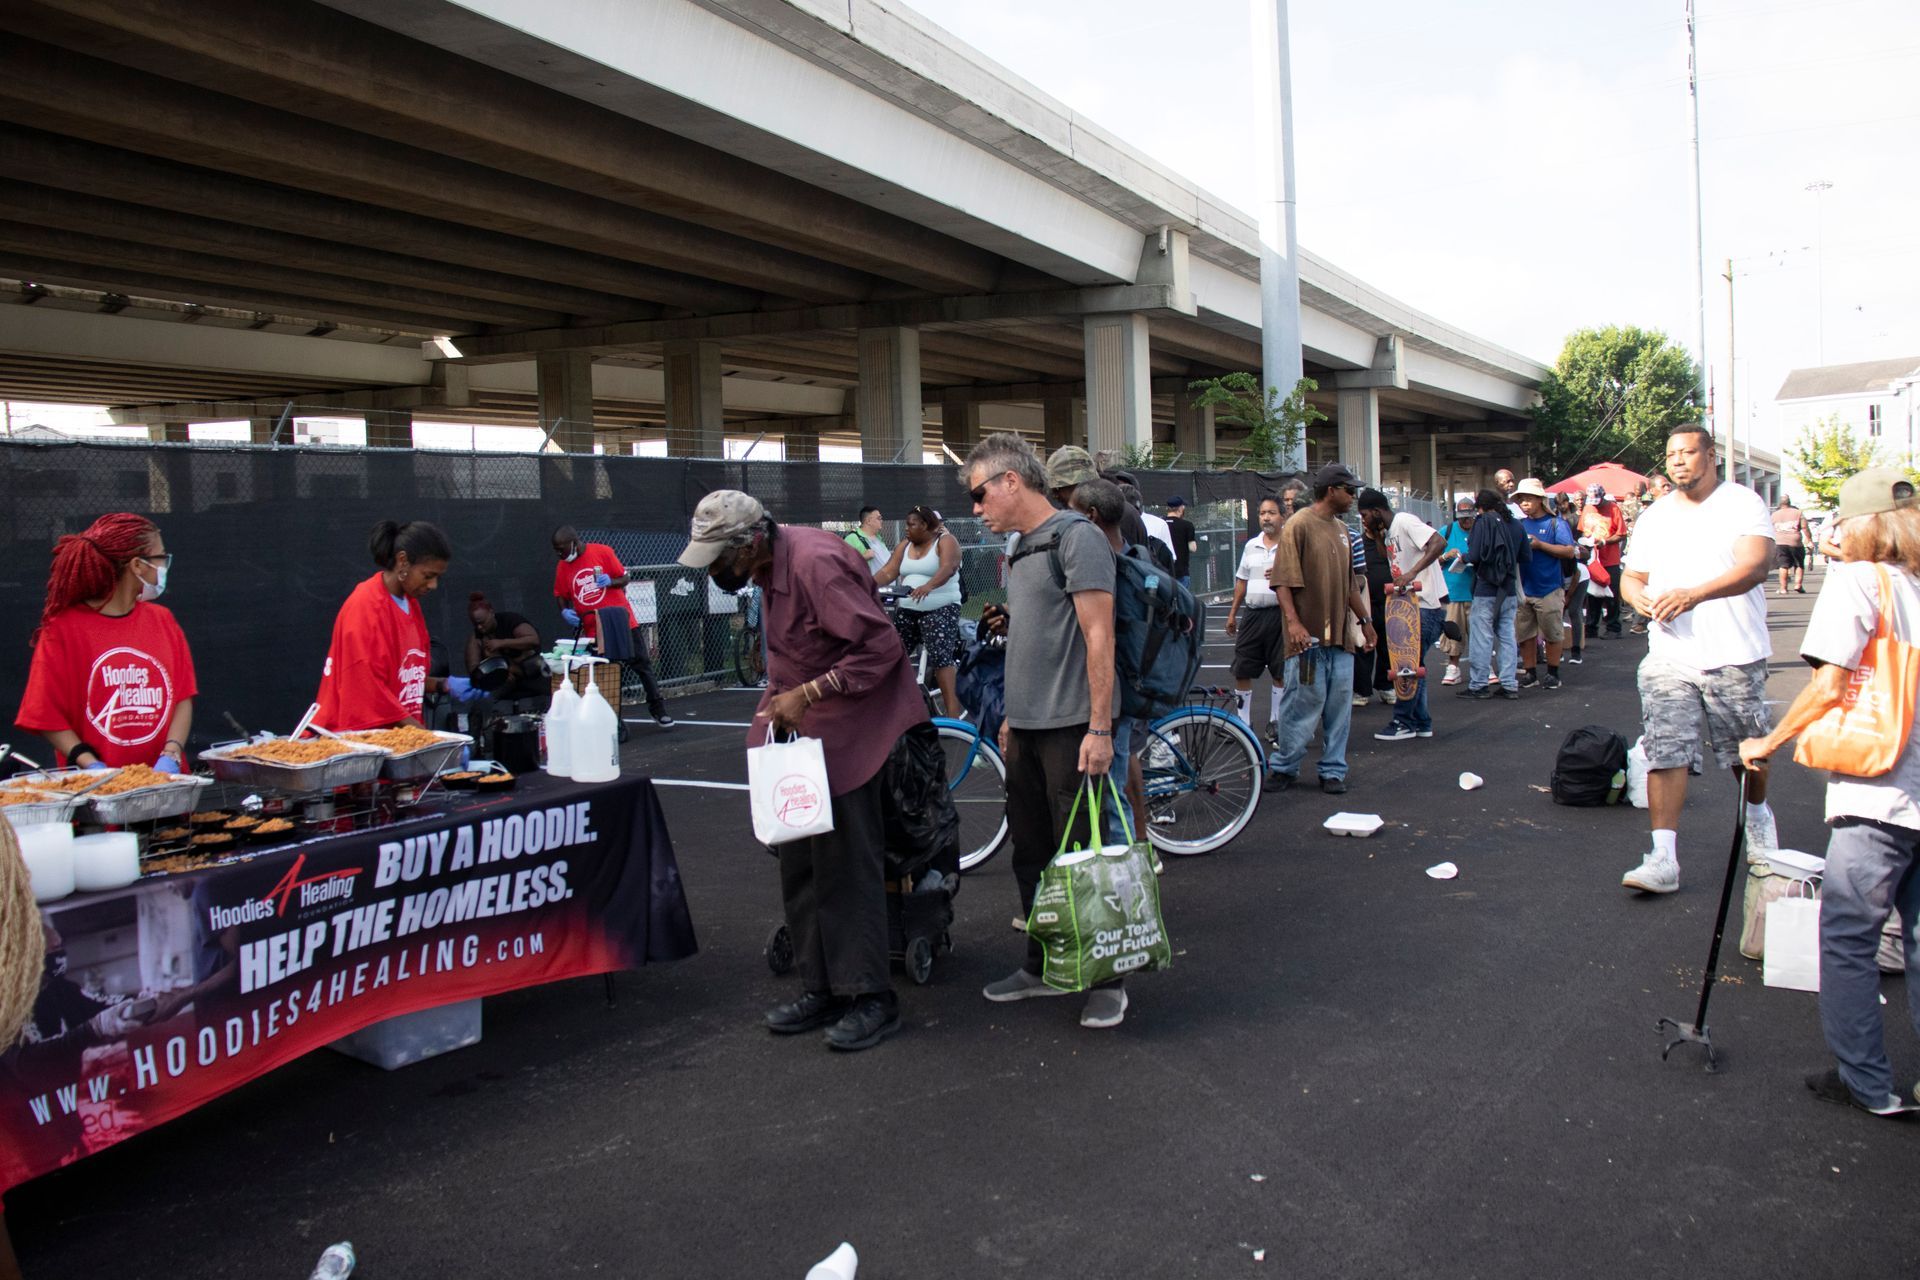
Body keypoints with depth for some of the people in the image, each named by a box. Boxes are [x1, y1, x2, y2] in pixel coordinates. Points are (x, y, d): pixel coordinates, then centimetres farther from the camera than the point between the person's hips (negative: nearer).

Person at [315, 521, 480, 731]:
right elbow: (370, 689, -16)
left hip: (398, 733, 7)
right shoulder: (366, 607, -13)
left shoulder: (412, 604, 9)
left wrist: (444, 685, 3)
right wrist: (429, 738, -19)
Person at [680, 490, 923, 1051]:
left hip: (847, 730, -10)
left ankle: (869, 999, 4)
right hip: (800, 730, 10)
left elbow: (881, 646, -25)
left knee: (846, 863, -7)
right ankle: (822, 987, 21)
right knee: (799, 862, 11)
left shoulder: (815, 563, -24)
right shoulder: (770, 565, 6)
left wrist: (807, 694, -24)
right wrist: (783, 697, 9)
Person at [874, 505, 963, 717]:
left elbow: (948, 568, -25)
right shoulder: (905, 545, 13)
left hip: (940, 609, -7)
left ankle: (953, 714, -18)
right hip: (906, 610, 7)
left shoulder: (946, 541, -6)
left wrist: (928, 586, -43)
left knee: (940, 659, -16)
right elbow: (888, 571, 3)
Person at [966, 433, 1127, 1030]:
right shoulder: (1022, 550, 16)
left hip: (1072, 728, -9)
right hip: (1026, 730, 9)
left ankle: (1106, 979, 11)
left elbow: (1098, 635, -16)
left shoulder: (1075, 536, -11)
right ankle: (1042, 967, 27)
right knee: (1031, 856, 14)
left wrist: (1099, 728, -20)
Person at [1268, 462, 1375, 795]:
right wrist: (1293, 621, -23)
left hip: (1341, 636, 7)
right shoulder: (1299, 525, -8)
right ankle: (1285, 767, 11)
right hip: (1309, 636, -7)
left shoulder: (1341, 529, 16)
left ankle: (1333, 770, 16)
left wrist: (1365, 620, 22)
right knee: (1303, 703, -3)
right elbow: (1283, 580, -15)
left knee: (1339, 706, 7)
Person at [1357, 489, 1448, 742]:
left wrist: (1412, 573, -32)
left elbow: (1439, 543, -25)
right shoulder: (1389, 532, 16)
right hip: (1411, 604, 10)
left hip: (1426, 605, -10)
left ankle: (1403, 723, 0)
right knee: (1413, 664, 12)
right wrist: (1377, 537, 11)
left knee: (1409, 663, -6)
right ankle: (1420, 723, 18)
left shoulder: (1405, 522, -13)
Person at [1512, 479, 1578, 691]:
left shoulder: (1556, 523, -2)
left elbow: (1569, 552, -11)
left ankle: (1553, 674, 16)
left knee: (1552, 634, 5)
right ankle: (1530, 674, 16)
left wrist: (1540, 545, -17)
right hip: (1523, 589, 4)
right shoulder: (1519, 525, 10)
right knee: (1524, 635, 6)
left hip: (1549, 588, -4)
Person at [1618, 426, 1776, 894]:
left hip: (1734, 655, -3)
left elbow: (1755, 565, -16)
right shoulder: (1654, 516, 13)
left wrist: (1693, 595, -30)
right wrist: (1639, 596, -8)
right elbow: (1631, 575, 17)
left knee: (1748, 750, 13)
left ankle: (1758, 815, 43)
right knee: (1663, 753, -7)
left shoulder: (1743, 504, -3)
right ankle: (1663, 859, -6)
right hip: (1668, 657, 3)